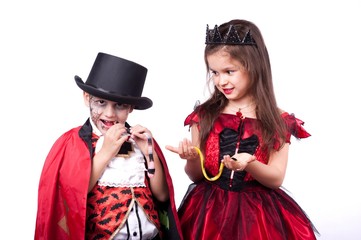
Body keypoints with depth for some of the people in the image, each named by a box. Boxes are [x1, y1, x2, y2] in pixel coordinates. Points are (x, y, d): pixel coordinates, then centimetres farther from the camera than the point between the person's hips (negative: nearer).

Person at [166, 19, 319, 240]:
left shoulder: (278, 121, -3)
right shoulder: (204, 116, 0)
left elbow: (276, 179, -6)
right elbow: (197, 176, 4)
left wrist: (249, 164, -24)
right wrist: (192, 159, -17)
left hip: (259, 214, 0)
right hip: (209, 211, 1)